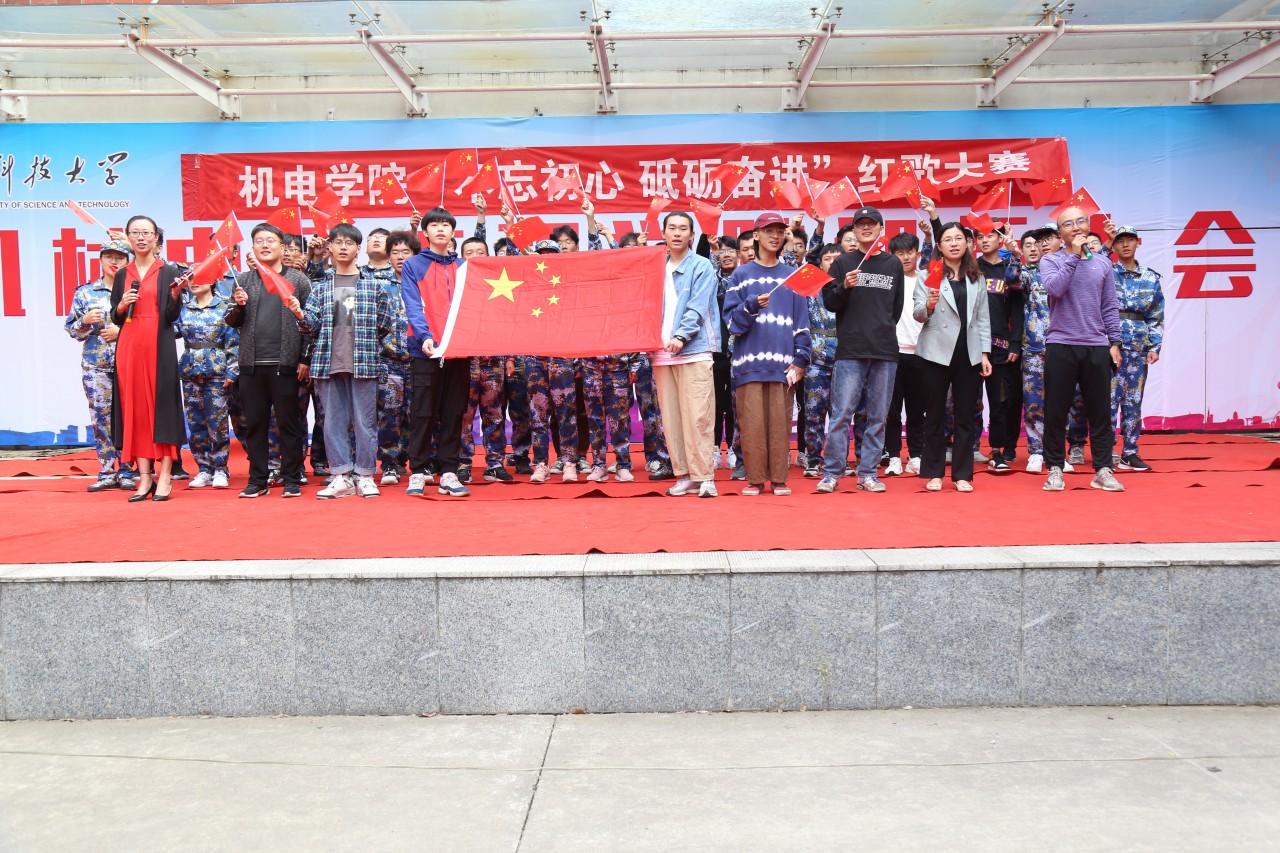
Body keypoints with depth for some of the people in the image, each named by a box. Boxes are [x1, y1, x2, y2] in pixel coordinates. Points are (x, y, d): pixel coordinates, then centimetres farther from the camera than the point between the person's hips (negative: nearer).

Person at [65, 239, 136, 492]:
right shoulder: (85, 292, 11)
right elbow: (71, 329, 12)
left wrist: (122, 331, -11)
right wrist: (85, 321, -8)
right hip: (95, 365, 2)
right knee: (101, 418, 2)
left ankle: (126, 473, 7)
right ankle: (107, 473, 10)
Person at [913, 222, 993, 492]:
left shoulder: (977, 278, 12)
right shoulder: (927, 275, 1)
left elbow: (984, 318, 12)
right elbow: (918, 315, -5)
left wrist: (985, 353, 5)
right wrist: (929, 305, -26)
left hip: (969, 354, 3)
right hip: (936, 353, -3)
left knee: (965, 416, 5)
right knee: (934, 415, 4)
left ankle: (962, 474, 12)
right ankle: (934, 473, 12)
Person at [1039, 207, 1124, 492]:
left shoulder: (1103, 263, 11)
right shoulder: (1050, 261, 3)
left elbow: (1110, 307, 11)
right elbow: (1054, 288, -18)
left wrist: (1115, 342, 5)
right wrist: (1074, 255, -12)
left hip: (1097, 347, 3)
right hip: (1061, 346, -2)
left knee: (1100, 411, 5)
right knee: (1056, 411, 2)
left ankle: (1102, 470, 13)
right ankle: (1055, 469, 12)